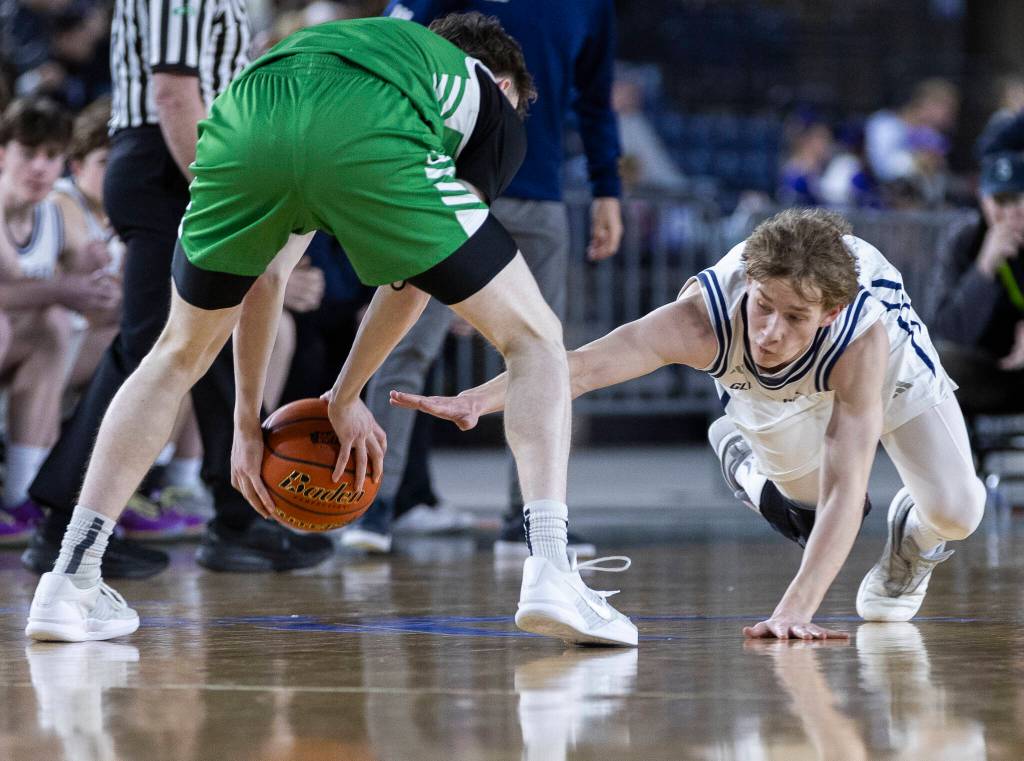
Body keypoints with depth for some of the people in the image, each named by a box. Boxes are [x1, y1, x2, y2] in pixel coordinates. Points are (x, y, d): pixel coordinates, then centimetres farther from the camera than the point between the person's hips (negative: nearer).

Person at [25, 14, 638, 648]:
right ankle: (550, 572, -3)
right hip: (370, 143, -4)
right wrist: (345, 399, 39)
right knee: (536, 340, 15)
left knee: (179, 355, 28)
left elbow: (267, 276, 43)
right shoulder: (495, 107, 34)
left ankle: (69, 582, 19)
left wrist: (248, 422, 47)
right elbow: (417, 279, 28)